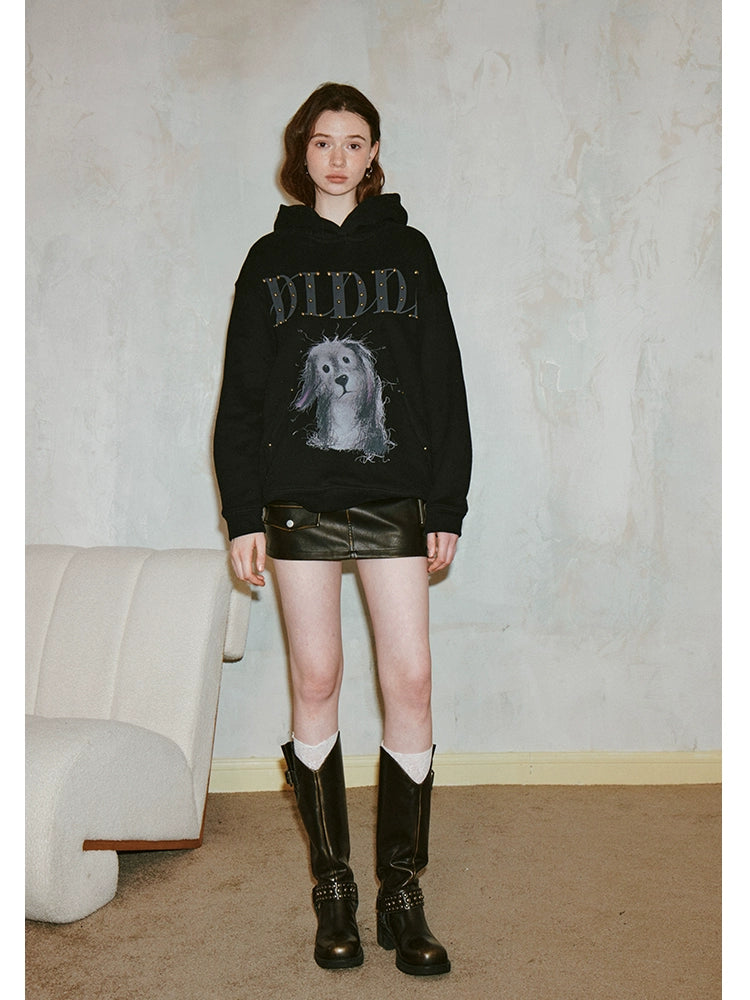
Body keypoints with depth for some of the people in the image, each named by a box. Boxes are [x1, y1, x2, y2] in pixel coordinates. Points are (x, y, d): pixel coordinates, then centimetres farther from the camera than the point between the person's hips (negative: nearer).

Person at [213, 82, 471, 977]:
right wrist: (243, 513, -1)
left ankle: (402, 893, 9)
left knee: (411, 680, -4)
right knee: (316, 679, 2)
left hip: (395, 496, 0)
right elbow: (241, 394, 7)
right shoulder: (271, 259, 10)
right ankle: (332, 886, 16)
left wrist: (447, 506, 2)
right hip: (299, 497, 0)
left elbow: (444, 385, 8)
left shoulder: (407, 253, 11)